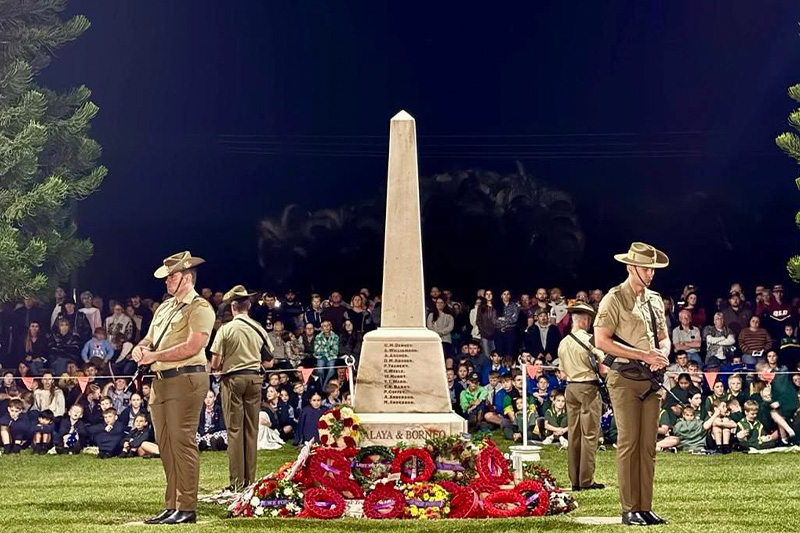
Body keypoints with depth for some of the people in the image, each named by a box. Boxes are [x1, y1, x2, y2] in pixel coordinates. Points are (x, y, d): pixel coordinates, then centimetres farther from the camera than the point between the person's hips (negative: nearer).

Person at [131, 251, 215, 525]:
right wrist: (141, 347, 1)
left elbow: (192, 346, -17)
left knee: (182, 443, -10)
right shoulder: (164, 308, 22)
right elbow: (149, 338, 26)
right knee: (166, 447, 8)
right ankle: (171, 507, 13)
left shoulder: (200, 308, -5)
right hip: (160, 381, 9)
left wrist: (154, 356, -13)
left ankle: (186, 508, -7)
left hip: (185, 379, -8)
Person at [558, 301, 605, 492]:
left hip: (571, 388, 6)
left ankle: (575, 480, 10)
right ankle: (586, 480, -6)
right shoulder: (589, 340, -11)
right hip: (589, 388, -6)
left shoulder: (563, 343, 8)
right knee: (590, 434, -3)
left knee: (574, 434, 8)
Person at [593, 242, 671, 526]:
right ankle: (630, 510, -3)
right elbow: (602, 341, -13)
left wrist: (663, 354, -4)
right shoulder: (615, 299, -5)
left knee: (648, 445, 5)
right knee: (628, 443, -6)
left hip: (651, 379, 6)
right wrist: (644, 355, -16)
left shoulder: (656, 300, 16)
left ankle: (645, 507, 9)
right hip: (625, 378, -6)